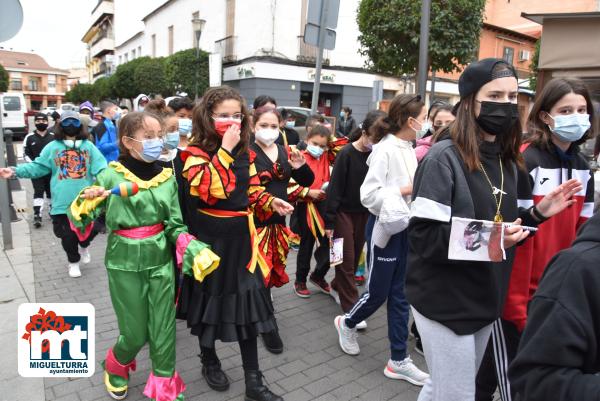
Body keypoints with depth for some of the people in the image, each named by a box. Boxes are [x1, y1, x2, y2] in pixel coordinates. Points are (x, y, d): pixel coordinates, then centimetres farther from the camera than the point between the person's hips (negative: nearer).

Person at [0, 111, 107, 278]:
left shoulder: (89, 146, 4)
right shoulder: (52, 147, 4)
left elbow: (101, 168, -5)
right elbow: (37, 167, 4)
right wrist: (15, 171, -7)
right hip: (63, 202, 0)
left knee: (91, 230, 9)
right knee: (68, 235, 7)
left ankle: (84, 246, 44)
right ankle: (73, 262, 32)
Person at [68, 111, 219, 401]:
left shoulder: (167, 177, -2)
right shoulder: (110, 177, -10)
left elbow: (175, 225, 1)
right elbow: (78, 221, -4)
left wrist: (194, 250, -14)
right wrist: (87, 201, -25)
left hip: (160, 260, 3)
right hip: (125, 264, -2)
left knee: (163, 329, 9)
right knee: (136, 333, 8)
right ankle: (115, 367, 43)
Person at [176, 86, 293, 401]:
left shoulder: (245, 153, 5)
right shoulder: (196, 151, -11)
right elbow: (208, 190, -28)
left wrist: (270, 202, -5)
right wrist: (224, 150, -27)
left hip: (241, 237, 5)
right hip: (209, 238, -4)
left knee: (247, 302, 7)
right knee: (210, 297, 12)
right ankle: (209, 360, 40)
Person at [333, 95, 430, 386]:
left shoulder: (408, 149, 6)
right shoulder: (385, 150, -18)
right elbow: (368, 195, -23)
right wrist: (406, 190, -22)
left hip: (406, 228, 8)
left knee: (400, 295, 13)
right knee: (378, 293, 8)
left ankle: (398, 360, 25)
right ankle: (347, 323, 39)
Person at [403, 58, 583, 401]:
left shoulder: (508, 162, 8)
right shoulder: (444, 159, -16)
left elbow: (503, 231, 14)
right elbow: (423, 237, -21)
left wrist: (538, 213, -1)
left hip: (485, 301, 7)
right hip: (446, 303, -7)